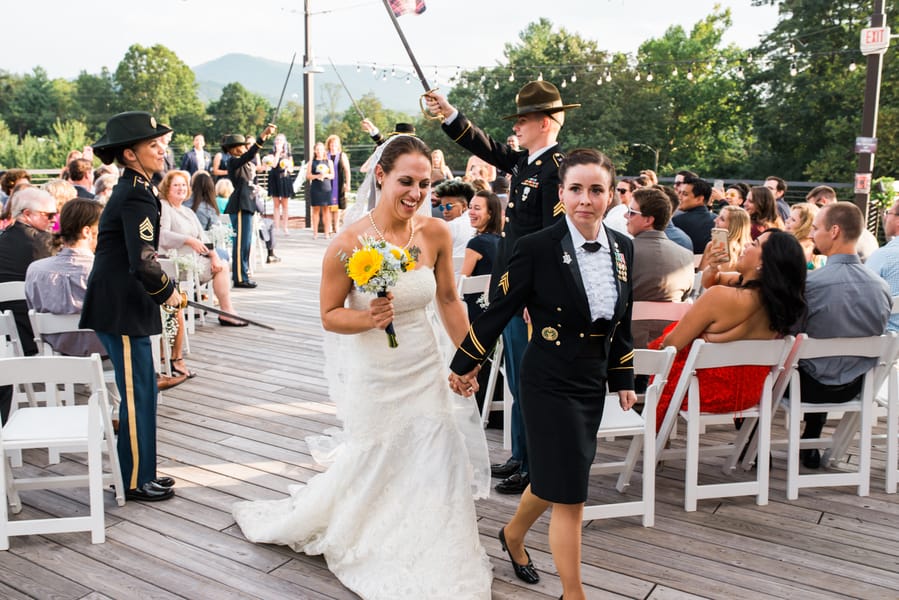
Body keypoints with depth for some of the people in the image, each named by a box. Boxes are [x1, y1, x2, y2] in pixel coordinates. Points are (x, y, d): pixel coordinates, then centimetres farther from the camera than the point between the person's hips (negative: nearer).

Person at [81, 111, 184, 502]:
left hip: (121, 305, 10)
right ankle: (135, 482, 13)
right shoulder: (136, 195, -19)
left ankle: (141, 472, 28)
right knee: (136, 396, 0)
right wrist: (167, 292, -11)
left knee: (141, 393, 17)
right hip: (122, 310, -10)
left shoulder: (131, 190, 13)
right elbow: (143, 263, -27)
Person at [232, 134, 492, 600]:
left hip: (424, 370, 4)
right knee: (372, 466, 11)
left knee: (436, 465, 8)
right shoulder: (350, 242, -20)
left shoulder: (436, 233, -8)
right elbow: (330, 316, -10)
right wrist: (369, 319, -30)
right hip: (372, 375, -4)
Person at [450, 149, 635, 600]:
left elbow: (621, 323, 12)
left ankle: (513, 535, 50)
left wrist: (624, 380, 15)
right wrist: (464, 365, -1)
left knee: (554, 477, 21)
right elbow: (498, 311, -9)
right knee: (569, 493, 0)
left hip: (592, 383, 6)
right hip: (549, 384, -6)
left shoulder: (622, 248, 2)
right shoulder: (537, 248, -16)